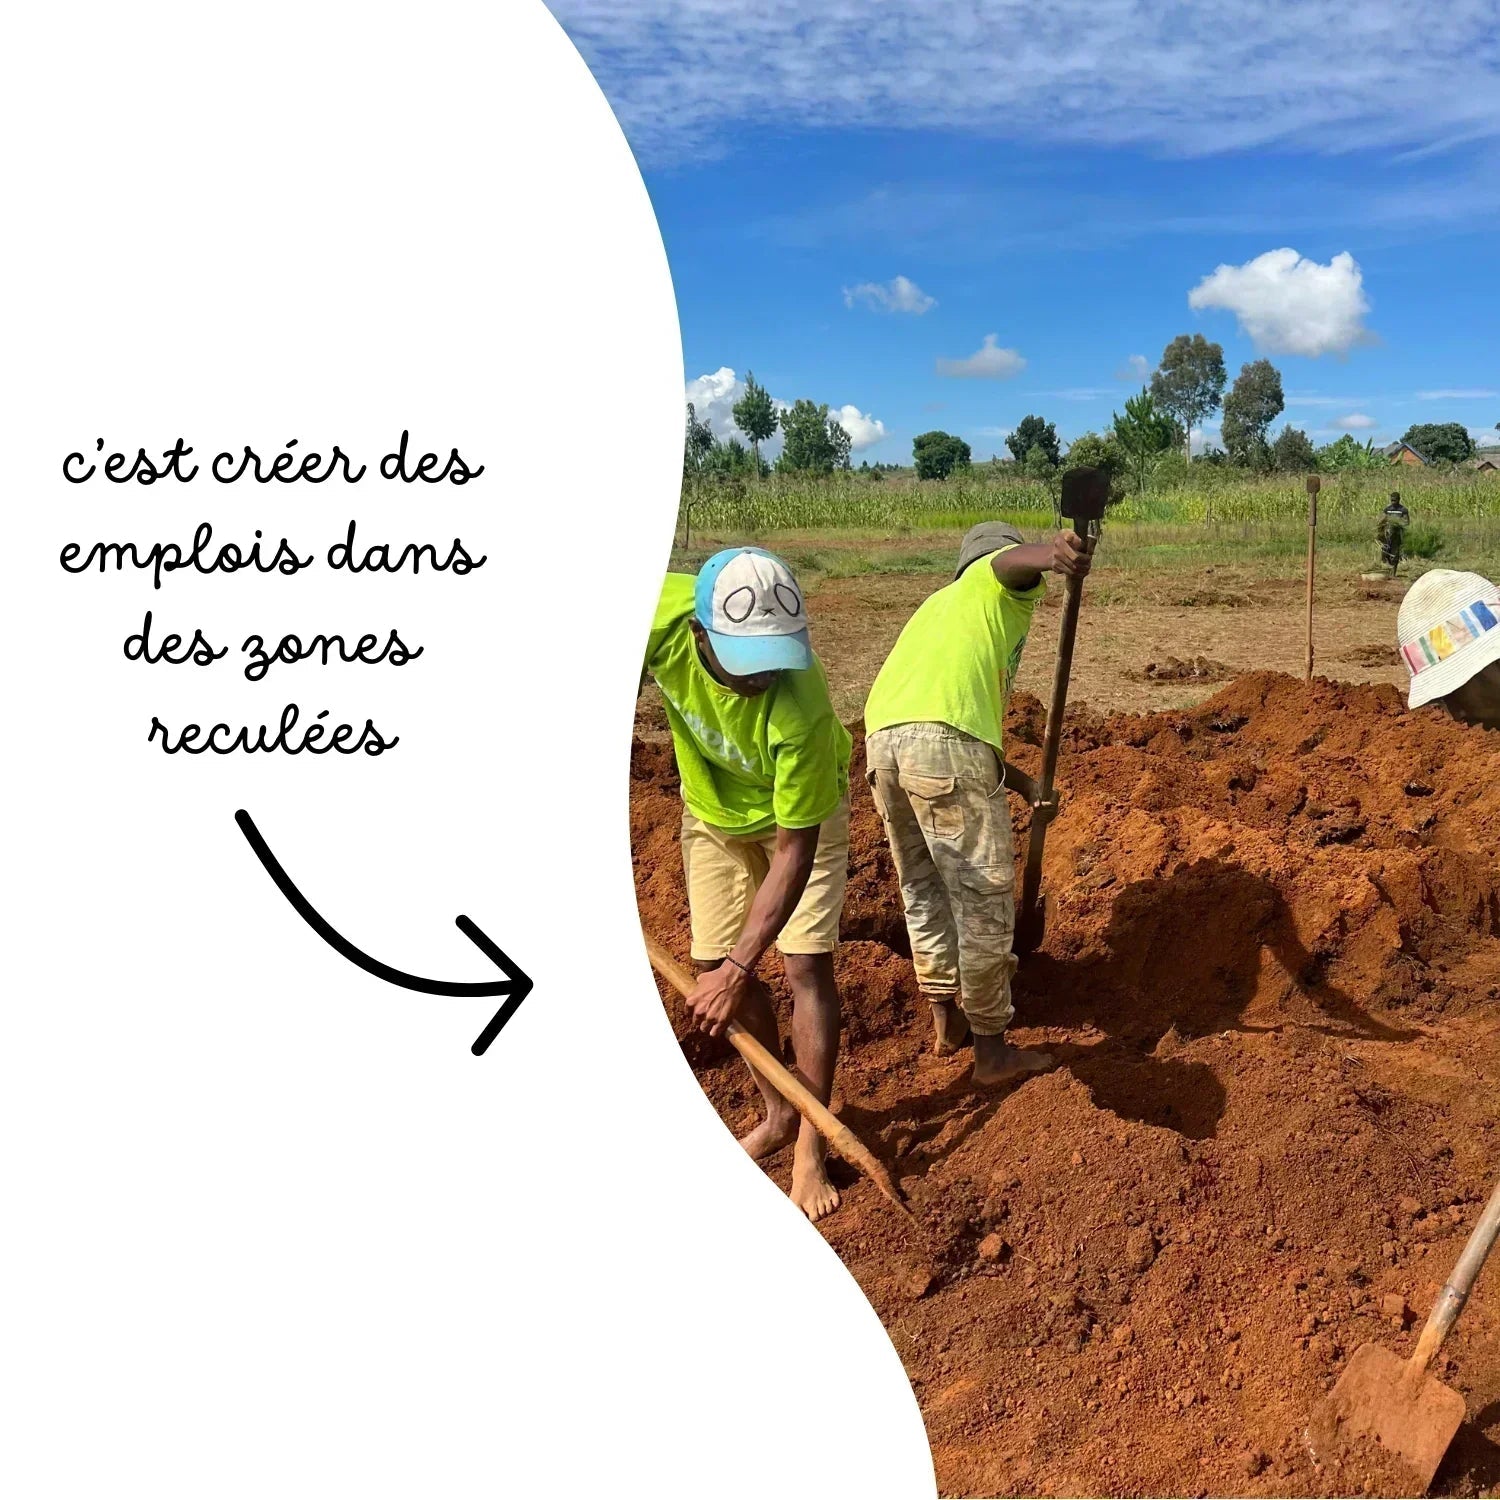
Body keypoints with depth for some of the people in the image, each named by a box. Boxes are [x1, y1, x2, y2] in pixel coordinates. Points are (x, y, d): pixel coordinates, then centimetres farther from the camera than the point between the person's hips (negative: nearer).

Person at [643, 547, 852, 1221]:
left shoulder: (801, 709, -42)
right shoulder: (662, 614, -35)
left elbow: (795, 851, -34)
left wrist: (739, 970, -35)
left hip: (801, 812, -4)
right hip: (713, 812, 4)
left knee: (806, 963, -10)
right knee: (713, 965, 5)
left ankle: (810, 1148, 5)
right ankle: (777, 1114, 25)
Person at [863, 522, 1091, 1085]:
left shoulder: (942, 600, 38)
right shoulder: (1007, 581, 17)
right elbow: (1014, 559, -11)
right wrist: (1051, 552, -35)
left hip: (881, 739, 8)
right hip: (946, 741, -8)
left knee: (923, 889, 22)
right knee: (984, 897, 3)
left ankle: (947, 1022, 35)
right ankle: (991, 1049, 13)